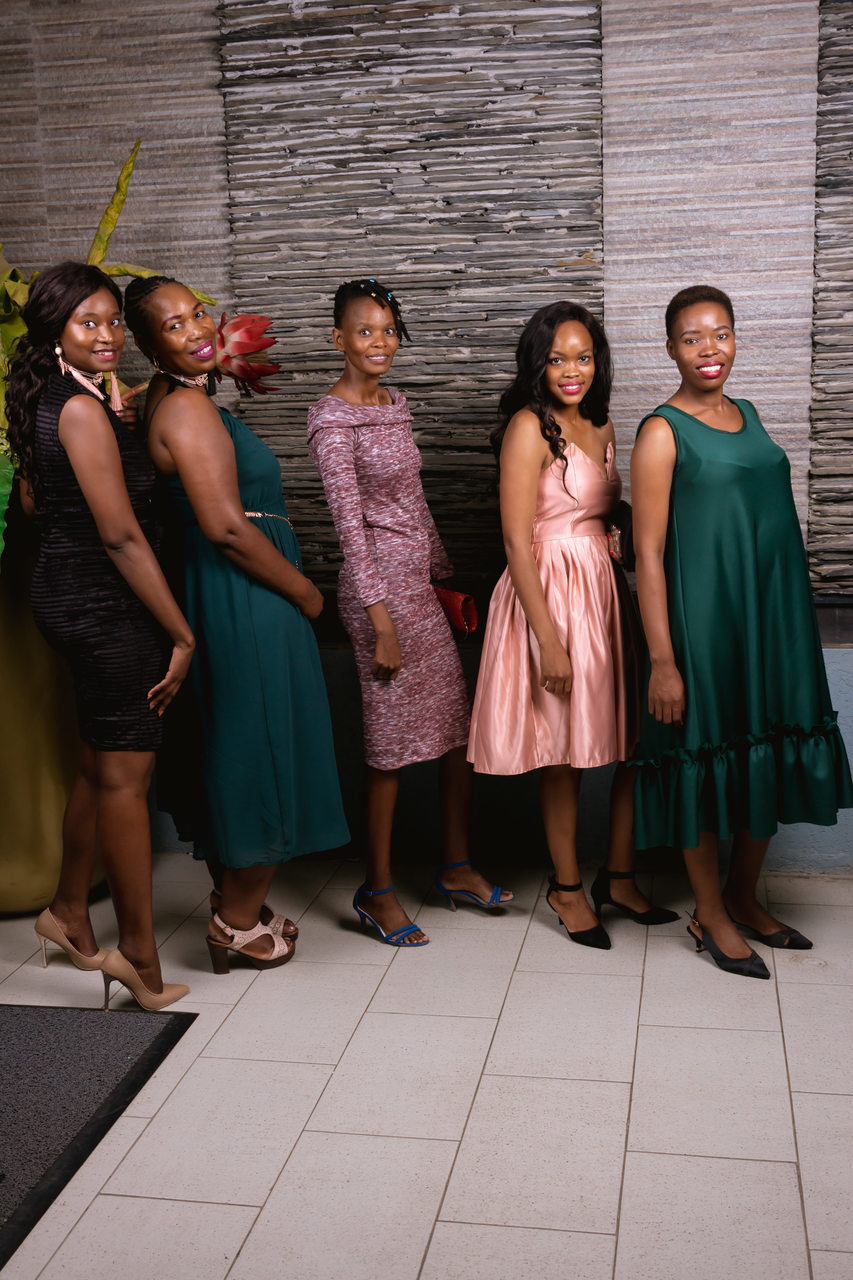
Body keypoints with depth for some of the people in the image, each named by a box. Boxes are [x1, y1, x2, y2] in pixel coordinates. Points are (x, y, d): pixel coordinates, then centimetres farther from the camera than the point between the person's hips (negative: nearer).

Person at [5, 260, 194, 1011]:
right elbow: (122, 536, -22)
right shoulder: (85, 410, -20)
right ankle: (139, 954, 11)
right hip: (106, 607, -10)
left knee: (102, 766, 20)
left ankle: (69, 913, 36)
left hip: (68, 597, 10)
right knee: (126, 776, -1)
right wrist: (182, 634, -17)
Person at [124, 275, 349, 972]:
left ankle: (235, 900, 32)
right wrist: (305, 590, -13)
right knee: (262, 751, 1)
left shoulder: (175, 396, 12)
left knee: (237, 751, 18)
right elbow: (228, 528, -23)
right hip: (247, 599, -10)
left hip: (227, 593, 10)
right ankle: (239, 922, 15)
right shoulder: (189, 407, -19)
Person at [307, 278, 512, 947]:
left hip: (419, 582, 8)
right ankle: (377, 890, 15)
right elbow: (350, 523, -16)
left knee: (461, 725, 11)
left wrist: (445, 576, 17)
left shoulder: (395, 403, 13)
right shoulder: (333, 420, -11)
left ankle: (458, 866, 27)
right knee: (392, 741, -1)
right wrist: (381, 620, -19)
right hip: (380, 585, -8)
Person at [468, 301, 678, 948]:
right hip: (550, 593, -7)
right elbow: (517, 541, -17)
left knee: (633, 738, 9)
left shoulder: (601, 428, 12)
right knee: (566, 753, 4)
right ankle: (567, 887, 22)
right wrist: (549, 640, -20)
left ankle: (619, 876, 26)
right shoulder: (530, 426, -11)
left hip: (603, 590, 7)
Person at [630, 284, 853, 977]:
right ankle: (710, 914, 21)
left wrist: (787, 621, 14)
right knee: (707, 757, 3)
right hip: (706, 619, -7)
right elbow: (648, 553, -13)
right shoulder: (663, 432, -9)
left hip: (776, 615, 7)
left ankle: (745, 897, 31)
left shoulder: (747, 415, 12)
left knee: (771, 753, 13)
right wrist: (662, 661, -17)